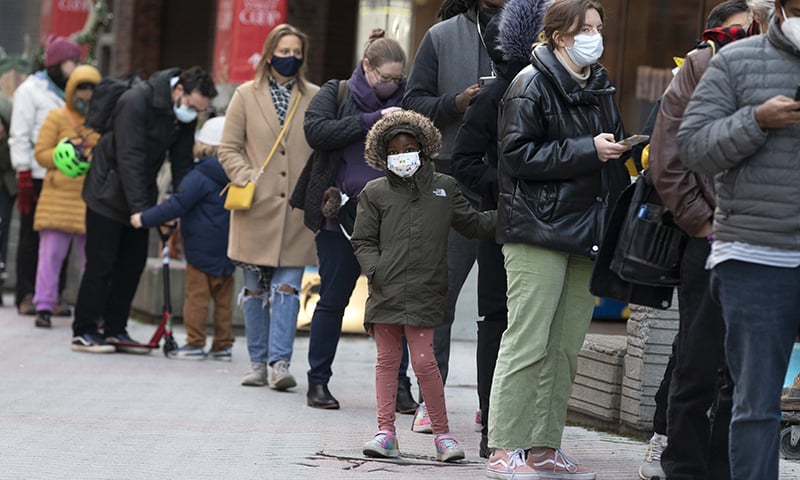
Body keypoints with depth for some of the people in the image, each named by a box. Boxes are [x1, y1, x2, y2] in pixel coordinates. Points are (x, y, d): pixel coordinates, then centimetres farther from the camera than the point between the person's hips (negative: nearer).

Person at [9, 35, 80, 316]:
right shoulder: (30, 90, -1)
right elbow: (19, 135, -5)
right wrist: (24, 174, -11)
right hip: (38, 175, -5)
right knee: (32, 237, 2)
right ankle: (26, 296, 8)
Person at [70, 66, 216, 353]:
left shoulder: (185, 116, -2)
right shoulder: (136, 102, -25)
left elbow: (182, 164, 3)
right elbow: (130, 159, -28)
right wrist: (141, 209, -32)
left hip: (138, 195, 7)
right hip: (109, 194, -7)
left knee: (133, 264, 5)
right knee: (101, 264, -6)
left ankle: (115, 330, 13)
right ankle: (83, 332, 0)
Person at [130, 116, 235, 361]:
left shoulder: (200, 177, -14)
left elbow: (177, 205, -18)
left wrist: (145, 218, -12)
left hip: (202, 247, -7)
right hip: (227, 249, 7)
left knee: (196, 295, 0)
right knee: (223, 297, 11)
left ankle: (195, 343, 0)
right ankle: (223, 344, 13)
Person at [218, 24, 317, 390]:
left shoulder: (316, 98, 6)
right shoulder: (246, 96, 6)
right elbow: (229, 148, 6)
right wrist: (247, 179, -9)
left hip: (297, 209, -1)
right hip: (256, 208, 1)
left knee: (287, 287, -6)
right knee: (255, 289, 6)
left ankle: (279, 363, -7)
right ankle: (258, 363, 15)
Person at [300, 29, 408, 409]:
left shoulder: (404, 101, 11)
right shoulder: (336, 94, 6)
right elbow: (316, 131, -11)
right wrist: (371, 121, -15)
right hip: (342, 215, -2)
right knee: (333, 299, 4)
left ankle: (398, 384, 4)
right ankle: (317, 382, 11)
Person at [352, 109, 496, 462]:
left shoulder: (444, 188, 12)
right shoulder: (375, 193, 8)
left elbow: (473, 224, 19)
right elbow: (363, 241, 9)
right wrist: (376, 270, -7)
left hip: (424, 293, -1)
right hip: (385, 290, 1)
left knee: (424, 360, -6)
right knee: (387, 359, 5)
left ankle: (442, 433, 3)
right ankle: (385, 431, 10)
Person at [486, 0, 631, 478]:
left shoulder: (601, 85, 17)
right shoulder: (532, 85, -5)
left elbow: (614, 158, 28)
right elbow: (517, 153, -14)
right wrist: (587, 150, -16)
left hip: (587, 235, 7)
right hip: (539, 232, -7)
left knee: (566, 349, 8)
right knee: (527, 344, -8)